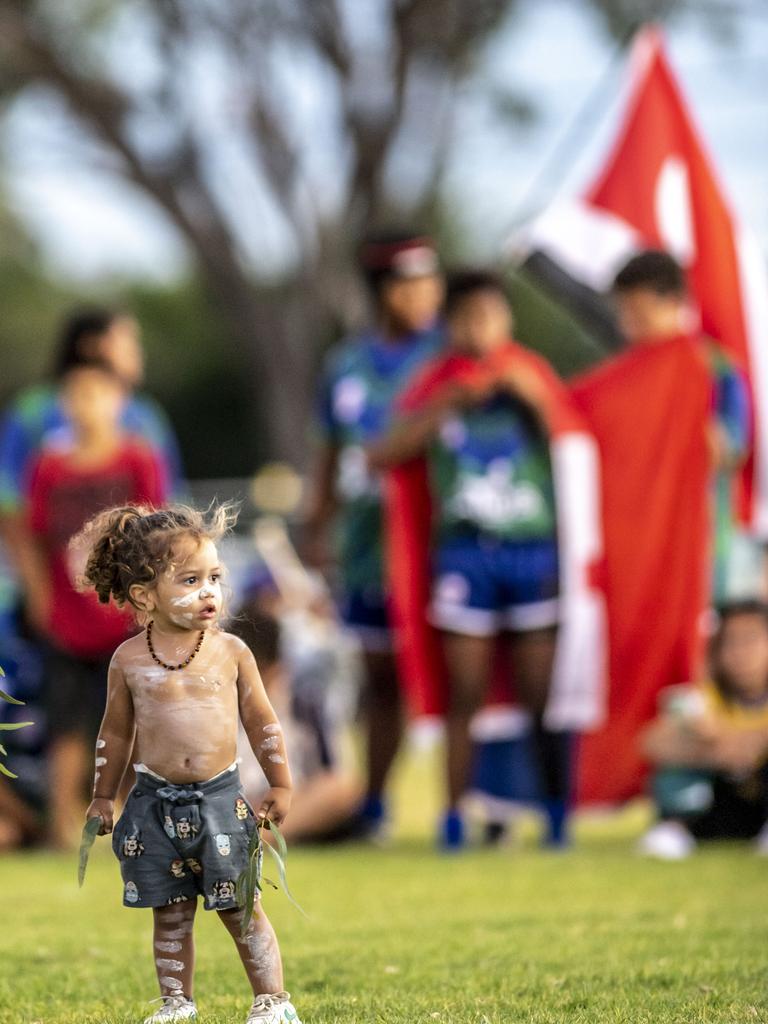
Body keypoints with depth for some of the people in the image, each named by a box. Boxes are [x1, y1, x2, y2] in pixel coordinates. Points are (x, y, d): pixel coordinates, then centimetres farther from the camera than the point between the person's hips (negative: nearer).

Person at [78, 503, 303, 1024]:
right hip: (155, 801, 1)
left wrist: (280, 787, 6)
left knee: (241, 907, 2)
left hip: (221, 797, -1)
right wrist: (103, 797, 14)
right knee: (171, 912, 7)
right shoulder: (131, 659, 0)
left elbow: (262, 722, 6)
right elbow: (116, 732, 11)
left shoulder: (231, 652, -1)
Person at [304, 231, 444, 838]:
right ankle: (373, 807, 19)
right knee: (382, 677, 11)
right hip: (369, 544, 4)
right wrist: (318, 526, 16)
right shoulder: (348, 367, 11)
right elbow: (332, 452, 19)